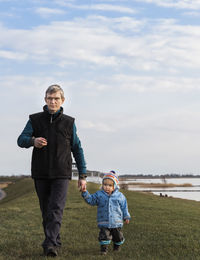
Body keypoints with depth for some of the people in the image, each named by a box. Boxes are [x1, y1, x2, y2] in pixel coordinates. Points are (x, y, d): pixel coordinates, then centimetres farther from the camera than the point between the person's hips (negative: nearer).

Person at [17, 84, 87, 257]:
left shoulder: (69, 122, 6)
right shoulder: (35, 120, 6)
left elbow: (77, 149, 10)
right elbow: (21, 139, -2)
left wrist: (82, 175, 7)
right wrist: (33, 141, -27)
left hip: (61, 173, -2)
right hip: (41, 174, 2)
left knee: (56, 209, -15)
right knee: (46, 211, 9)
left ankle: (50, 244, -21)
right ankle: (56, 242, 22)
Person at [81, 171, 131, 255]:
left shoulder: (119, 196, -1)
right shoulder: (99, 195, -1)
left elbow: (124, 207, 8)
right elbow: (90, 200, -1)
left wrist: (126, 217, 10)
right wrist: (85, 192, -14)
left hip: (116, 222, 1)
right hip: (104, 222, -1)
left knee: (118, 236, 13)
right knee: (104, 235, -12)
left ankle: (117, 245, 41)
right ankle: (104, 248, 6)